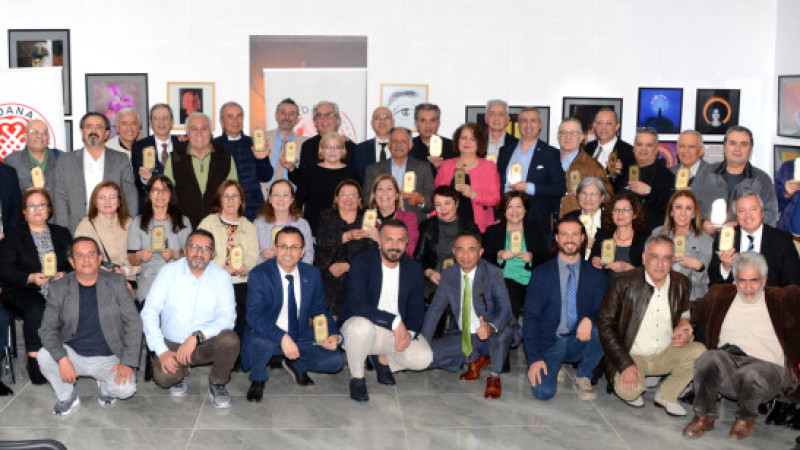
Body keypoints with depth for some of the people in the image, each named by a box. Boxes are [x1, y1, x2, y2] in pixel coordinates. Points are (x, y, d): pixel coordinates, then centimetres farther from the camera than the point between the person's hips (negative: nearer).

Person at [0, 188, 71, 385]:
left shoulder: (62, 233, 21)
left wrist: (64, 274, -10)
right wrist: (30, 278, -19)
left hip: (57, 291, 2)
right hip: (23, 291, -2)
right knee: (35, 310, -36)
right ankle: (34, 360, -27)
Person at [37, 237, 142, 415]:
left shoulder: (116, 283, -4)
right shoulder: (59, 288, -3)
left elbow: (133, 323, -6)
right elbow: (48, 329, -6)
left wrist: (127, 363, -16)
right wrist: (62, 359, -24)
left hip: (107, 358, -1)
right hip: (73, 355, 1)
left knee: (126, 388, -27)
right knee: (44, 356, -27)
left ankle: (105, 386, 12)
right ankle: (67, 396, 2)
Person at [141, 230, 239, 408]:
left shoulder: (221, 277, -5)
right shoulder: (169, 271, -5)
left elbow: (227, 318, -13)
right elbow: (149, 312, -8)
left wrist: (197, 337, -28)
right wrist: (162, 351, -18)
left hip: (207, 342, 0)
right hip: (172, 343, 0)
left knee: (230, 340, -31)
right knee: (163, 377, -28)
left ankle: (217, 383, 0)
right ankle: (181, 374, 12)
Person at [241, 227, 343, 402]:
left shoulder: (312, 274, -1)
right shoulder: (259, 275, -14)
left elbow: (320, 311, 8)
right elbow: (254, 316, -24)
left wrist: (333, 335, -13)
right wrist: (282, 338, -39)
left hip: (301, 337, 4)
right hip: (267, 336, -3)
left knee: (335, 360, -16)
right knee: (259, 342, -38)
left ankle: (296, 365, 17)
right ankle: (258, 380, -3)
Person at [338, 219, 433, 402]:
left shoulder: (414, 269, 2)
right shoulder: (361, 263, -14)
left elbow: (417, 309, 4)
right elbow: (357, 305, -26)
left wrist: (409, 332, -17)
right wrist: (394, 321, -31)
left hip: (398, 330, 4)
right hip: (362, 325, -4)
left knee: (424, 358, -21)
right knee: (361, 326, -40)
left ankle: (384, 359, 13)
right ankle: (356, 377, -11)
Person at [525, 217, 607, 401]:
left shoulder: (595, 275, 5)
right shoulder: (541, 274, 0)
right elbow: (530, 318, -3)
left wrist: (590, 319, -24)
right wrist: (534, 358, -14)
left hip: (579, 341, 2)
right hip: (549, 343, -1)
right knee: (543, 392, -24)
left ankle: (582, 378, -6)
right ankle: (554, 369, 12)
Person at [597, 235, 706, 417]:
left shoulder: (681, 284, 1)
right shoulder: (622, 284, -13)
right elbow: (605, 324, -11)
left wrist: (684, 324, -6)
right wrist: (626, 364, -20)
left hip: (666, 354, 5)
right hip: (632, 356, -4)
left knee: (699, 351, -21)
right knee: (628, 391, -31)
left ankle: (667, 394, 1)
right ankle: (634, 390, 9)